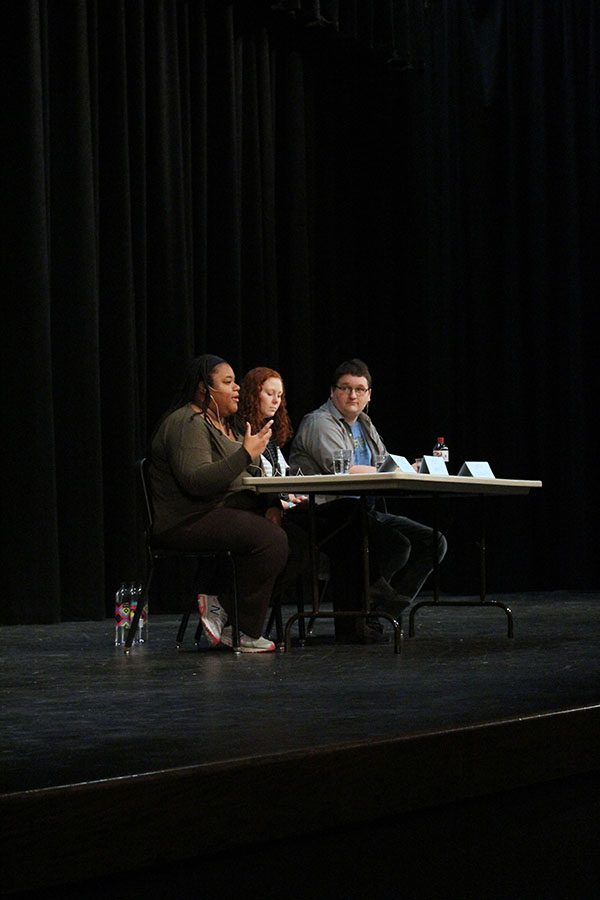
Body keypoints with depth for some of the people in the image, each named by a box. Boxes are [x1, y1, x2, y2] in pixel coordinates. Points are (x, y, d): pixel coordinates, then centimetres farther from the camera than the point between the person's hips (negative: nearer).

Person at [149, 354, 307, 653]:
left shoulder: (226, 426, 21)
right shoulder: (187, 424, -12)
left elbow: (253, 479, 24)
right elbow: (196, 482, -26)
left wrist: (272, 505, 3)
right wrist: (246, 454, -23)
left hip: (230, 515, 10)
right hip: (188, 522, -10)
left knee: (297, 546, -8)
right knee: (271, 540, -29)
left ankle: (221, 605, -7)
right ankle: (243, 632, -17)